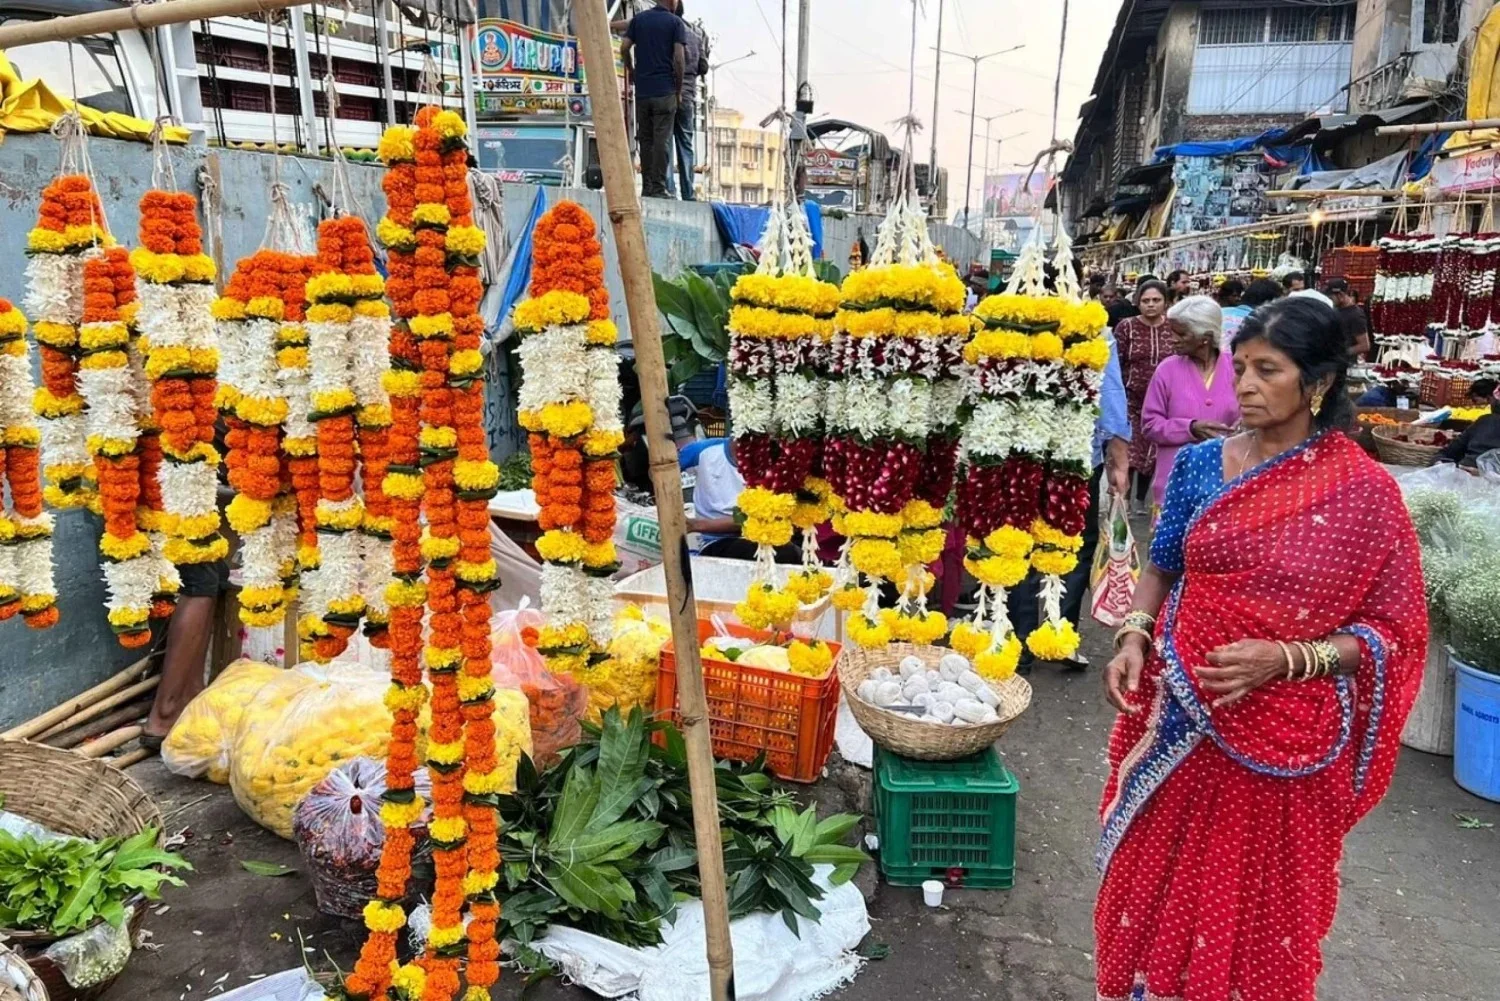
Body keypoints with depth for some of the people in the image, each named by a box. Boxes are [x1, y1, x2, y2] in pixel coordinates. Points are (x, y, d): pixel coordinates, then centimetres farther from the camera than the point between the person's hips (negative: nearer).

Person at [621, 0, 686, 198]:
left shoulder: (639, 19, 10)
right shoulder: (675, 22, -1)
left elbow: (624, 48, 2)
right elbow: (679, 58, -10)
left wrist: (631, 71, 18)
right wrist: (679, 86, 0)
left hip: (642, 90, 4)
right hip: (665, 91, -4)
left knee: (645, 140, 9)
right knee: (661, 140, -3)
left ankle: (647, 188, 9)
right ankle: (658, 188, -6)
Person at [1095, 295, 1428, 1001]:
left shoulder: (1366, 493, -10)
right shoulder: (1201, 464, -1)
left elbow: (1393, 632, -7)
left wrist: (1285, 659, -21)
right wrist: (1134, 638, -8)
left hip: (1284, 739, -3)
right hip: (1181, 721, 3)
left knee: (1257, 908, 15)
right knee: (1158, 886, 16)